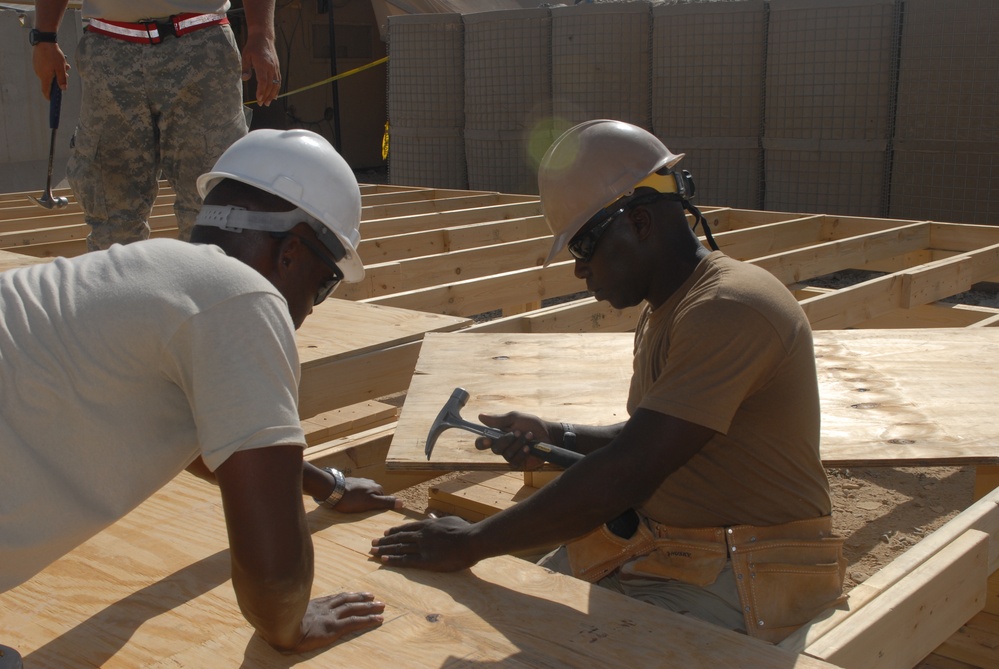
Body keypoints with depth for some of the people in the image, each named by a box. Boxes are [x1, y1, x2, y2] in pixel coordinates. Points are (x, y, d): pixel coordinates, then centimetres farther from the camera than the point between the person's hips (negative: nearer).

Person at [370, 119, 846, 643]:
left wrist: (474, 542, -22)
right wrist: (553, 437, 3)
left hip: (743, 582, -9)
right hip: (653, 546, 9)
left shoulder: (728, 311, -24)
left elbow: (625, 476, -29)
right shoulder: (661, 310, 9)